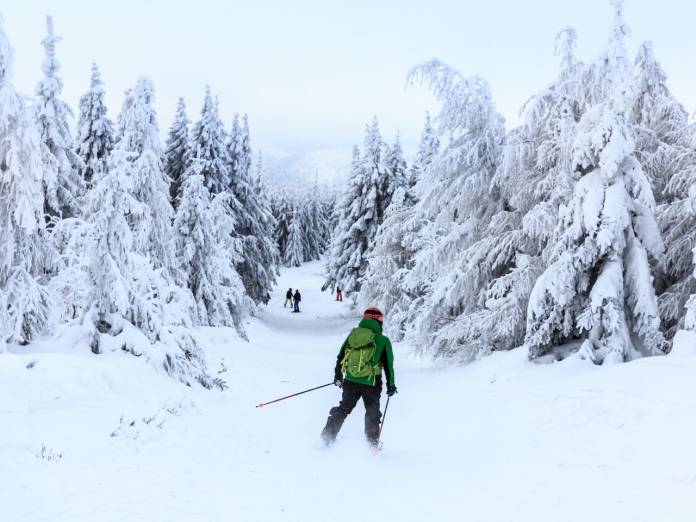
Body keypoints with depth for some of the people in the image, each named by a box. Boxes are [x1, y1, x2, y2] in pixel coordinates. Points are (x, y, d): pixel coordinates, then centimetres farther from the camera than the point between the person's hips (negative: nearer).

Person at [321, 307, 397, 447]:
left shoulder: (353, 334, 7)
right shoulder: (383, 340, -4)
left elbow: (340, 357, 12)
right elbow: (388, 365, -3)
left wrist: (338, 376, 22)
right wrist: (391, 384, 6)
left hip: (350, 381, 3)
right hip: (371, 383, -3)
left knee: (343, 409, 16)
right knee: (372, 414, 15)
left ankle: (327, 437, 13)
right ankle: (371, 444, 18)